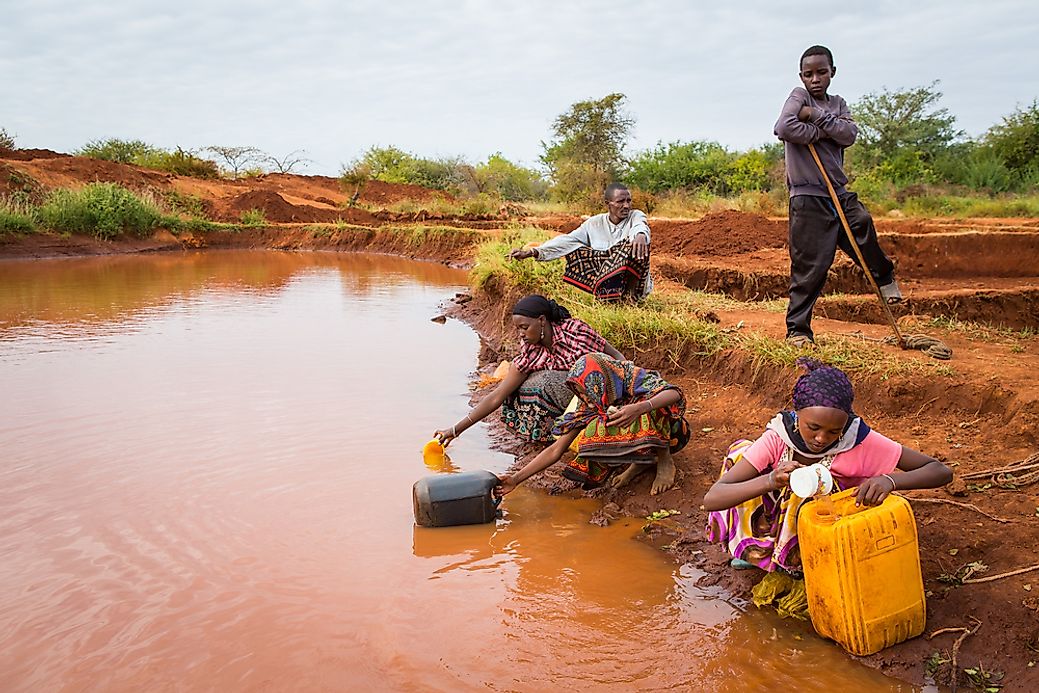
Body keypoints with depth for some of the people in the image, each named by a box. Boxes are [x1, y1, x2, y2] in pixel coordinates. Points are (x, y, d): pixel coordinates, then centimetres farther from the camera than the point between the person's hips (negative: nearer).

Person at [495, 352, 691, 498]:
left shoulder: (635, 378, -27)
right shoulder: (589, 407, -14)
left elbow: (674, 394, -45)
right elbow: (556, 450, -16)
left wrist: (639, 408, -64)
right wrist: (517, 479, -25)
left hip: (668, 431, -4)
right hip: (636, 440, 4)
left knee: (650, 401, -36)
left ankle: (665, 461, -15)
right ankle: (644, 460, -6)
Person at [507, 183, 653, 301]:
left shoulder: (636, 216, -1)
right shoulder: (595, 223, 5)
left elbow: (641, 226, -26)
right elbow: (566, 240, -2)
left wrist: (640, 234, -53)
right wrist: (531, 252, -14)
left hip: (635, 285, -3)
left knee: (638, 243, -28)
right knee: (574, 250, -10)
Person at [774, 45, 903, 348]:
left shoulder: (838, 104, 15)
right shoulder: (799, 96, -1)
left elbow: (850, 134, -4)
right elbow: (784, 128, -22)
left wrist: (817, 115, -12)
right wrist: (823, 131, -11)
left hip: (839, 193, 6)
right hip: (808, 196, -6)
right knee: (811, 266, -6)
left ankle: (885, 278, 33)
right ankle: (797, 330, 3)